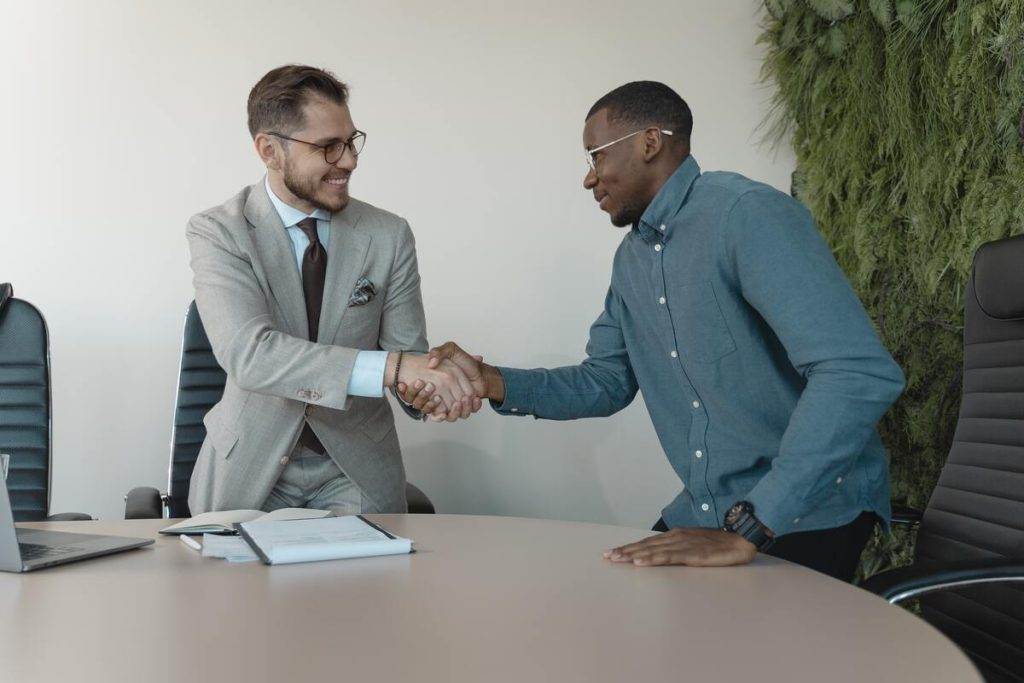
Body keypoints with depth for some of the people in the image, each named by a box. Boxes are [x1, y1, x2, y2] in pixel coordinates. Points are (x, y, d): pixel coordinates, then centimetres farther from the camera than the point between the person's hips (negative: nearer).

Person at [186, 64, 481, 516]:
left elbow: (408, 353, 1)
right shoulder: (217, 233, -9)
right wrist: (392, 367, -33)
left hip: (356, 475, 1)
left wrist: (431, 382, -24)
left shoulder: (389, 235, -1)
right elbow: (248, 353, -23)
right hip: (250, 469, -1)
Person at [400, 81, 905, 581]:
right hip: (704, 515, 7)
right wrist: (490, 383, -2)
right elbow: (604, 383, 16)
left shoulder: (746, 215, -20)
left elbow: (862, 374, -30)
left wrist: (745, 532, -30)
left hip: (810, 517, -7)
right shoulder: (632, 258, 9)